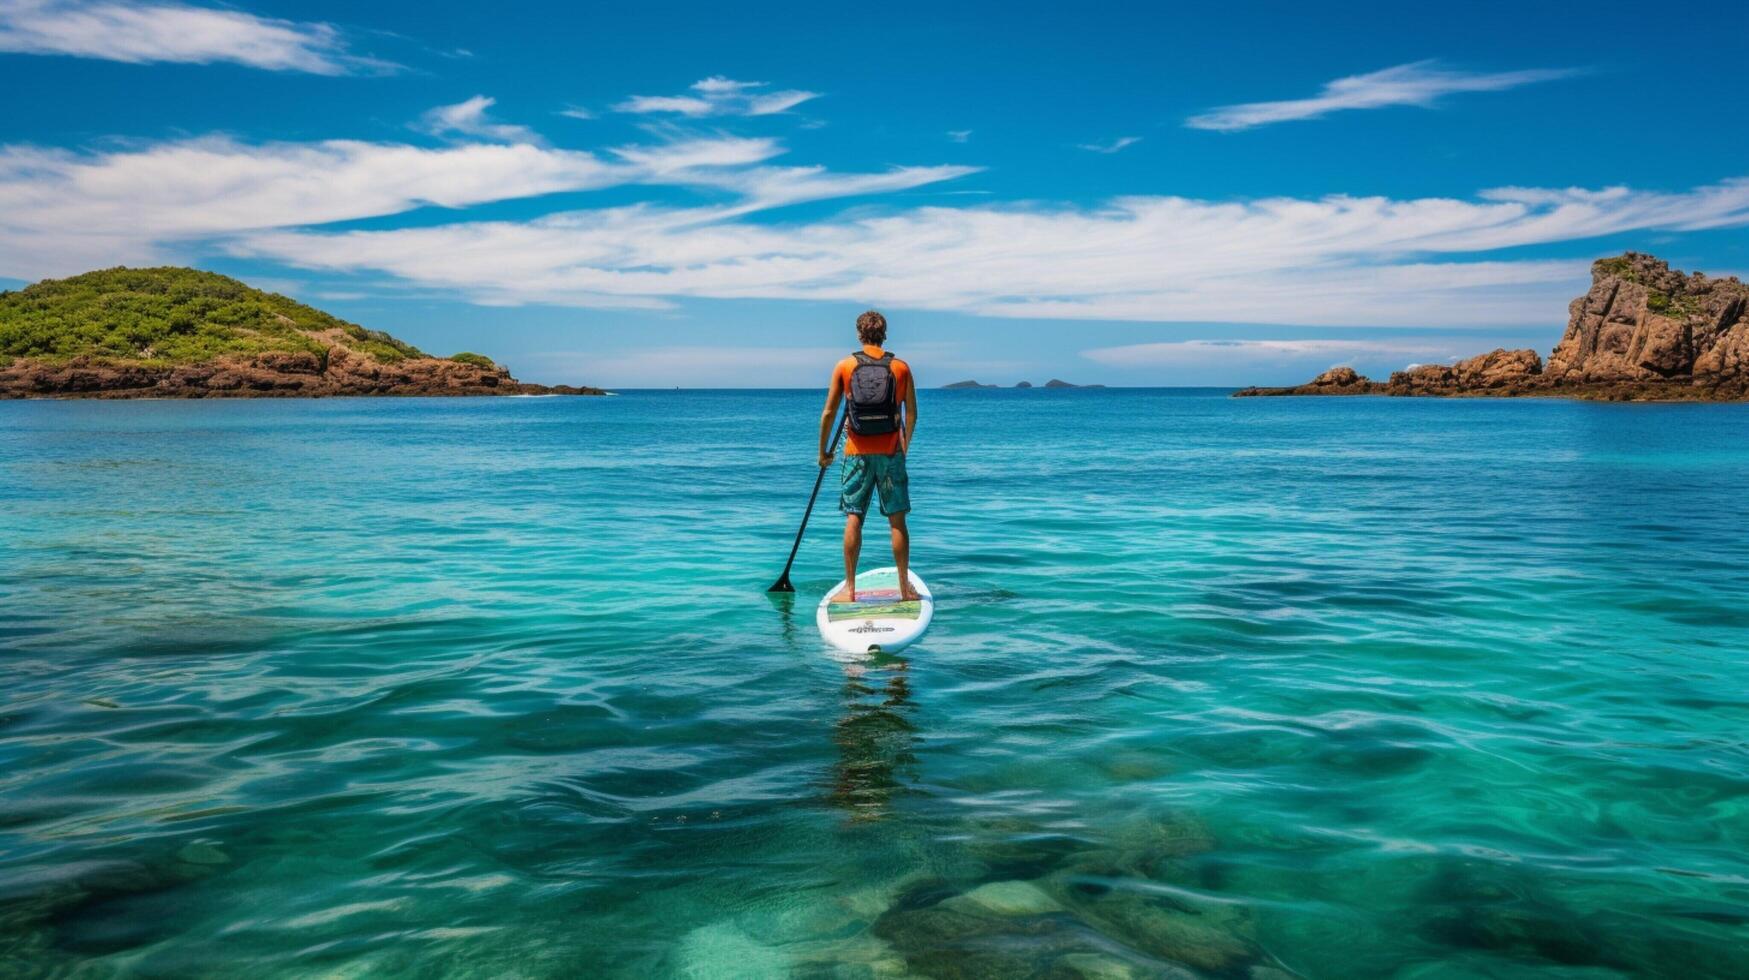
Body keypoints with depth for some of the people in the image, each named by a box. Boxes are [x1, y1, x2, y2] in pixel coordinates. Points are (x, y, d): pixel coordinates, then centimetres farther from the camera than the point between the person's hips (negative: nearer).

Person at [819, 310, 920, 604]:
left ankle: (849, 588, 5)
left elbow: (829, 412, 0)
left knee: (853, 519, 4)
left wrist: (823, 451, 11)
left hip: (857, 453, 0)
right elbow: (912, 413, 7)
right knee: (897, 521, 6)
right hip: (891, 452, 0)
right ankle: (905, 588, 11)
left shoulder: (844, 366, 0)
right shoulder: (901, 367, 2)